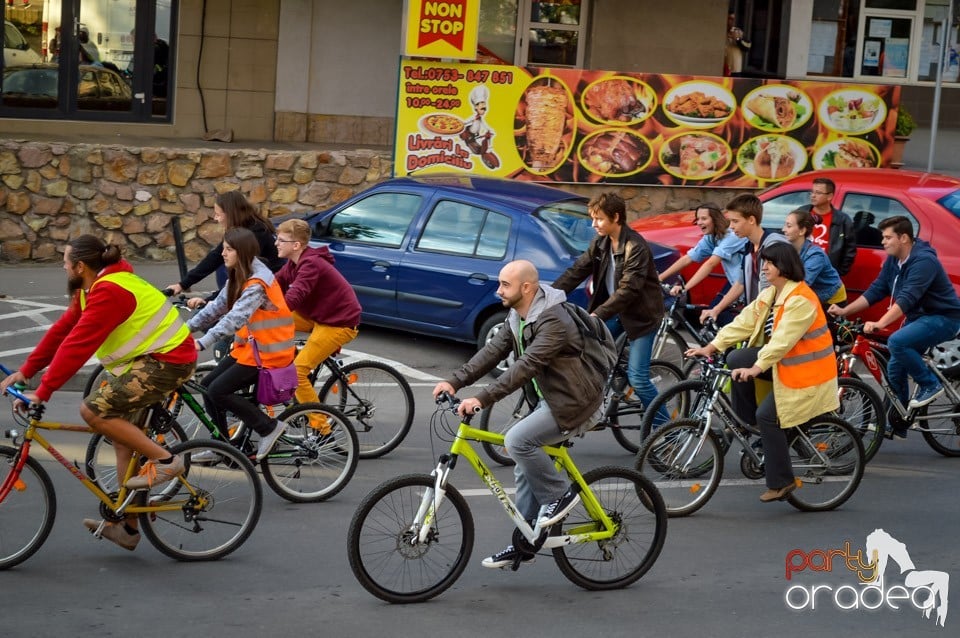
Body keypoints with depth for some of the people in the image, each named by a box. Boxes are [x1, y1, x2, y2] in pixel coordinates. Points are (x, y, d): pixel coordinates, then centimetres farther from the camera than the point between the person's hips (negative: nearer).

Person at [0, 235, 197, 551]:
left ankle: (164, 460, -9)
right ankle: (126, 526, 19)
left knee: (94, 410, -18)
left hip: (167, 360, -11)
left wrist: (42, 392, -26)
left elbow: (77, 345, -27)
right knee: (124, 435, 13)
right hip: (148, 359, 11)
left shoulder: (109, 292, -23)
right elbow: (62, 330, 11)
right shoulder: (91, 289, 10)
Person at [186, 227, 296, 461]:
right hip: (247, 348, 9)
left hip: (266, 353, -9)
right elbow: (218, 306, 8)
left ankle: (269, 427, -5)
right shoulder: (239, 277, 8)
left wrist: (202, 343, -40)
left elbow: (235, 317, -33)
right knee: (207, 385, 4)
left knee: (218, 391, -15)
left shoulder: (257, 283, -22)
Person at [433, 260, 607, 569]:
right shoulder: (517, 318, 5)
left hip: (575, 403, -10)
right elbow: (493, 352, 2)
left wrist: (482, 399, -39)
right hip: (551, 399, 10)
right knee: (526, 469, 9)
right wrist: (454, 382, -10)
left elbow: (526, 367, -34)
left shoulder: (552, 322, -26)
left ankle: (560, 494, -6)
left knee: (517, 440, -24)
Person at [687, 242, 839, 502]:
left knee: (767, 415, -16)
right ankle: (748, 422, 5)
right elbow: (744, 322, 3)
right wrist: (711, 347, -5)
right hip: (781, 361, 9)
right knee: (736, 359, -8)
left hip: (804, 370, -9)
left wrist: (756, 368, -39)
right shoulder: (770, 294, 7)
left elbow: (782, 340, -32)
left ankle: (781, 482, -5)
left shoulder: (800, 300, -23)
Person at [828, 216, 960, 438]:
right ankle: (897, 424, 15)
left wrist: (879, 324, -45)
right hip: (918, 317, 9)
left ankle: (930, 385, -12)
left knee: (897, 342, -30)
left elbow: (907, 298, -35)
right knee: (895, 369, 4)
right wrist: (844, 311, -7)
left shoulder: (923, 261, -25)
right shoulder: (893, 261, 2)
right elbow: (876, 290, 3)